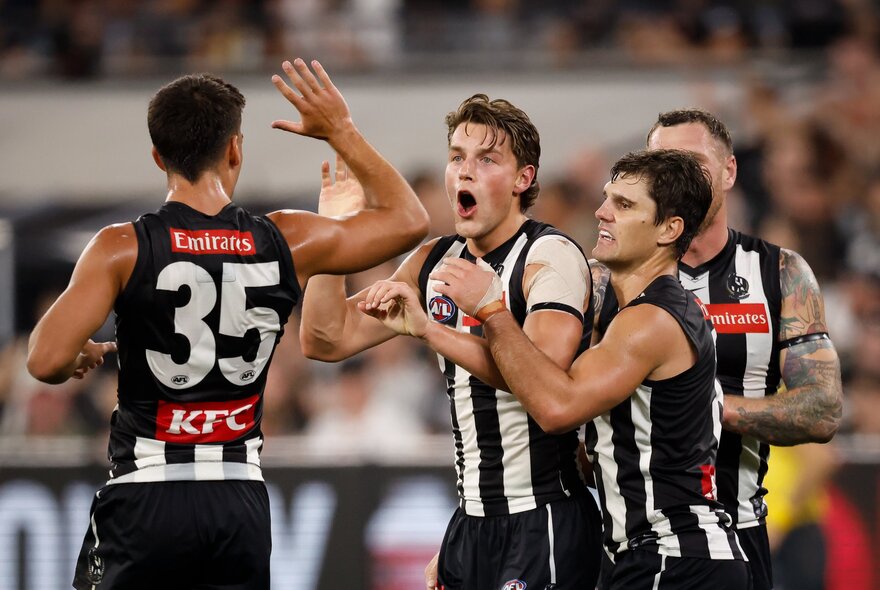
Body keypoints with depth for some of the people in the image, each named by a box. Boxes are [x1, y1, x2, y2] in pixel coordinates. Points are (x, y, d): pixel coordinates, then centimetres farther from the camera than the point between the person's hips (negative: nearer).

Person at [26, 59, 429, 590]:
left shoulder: (123, 249, -8)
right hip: (241, 502, 3)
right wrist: (341, 131, 20)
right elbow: (408, 220, 15)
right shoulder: (285, 243, 1)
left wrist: (82, 357, 8)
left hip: (146, 495, -3)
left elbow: (47, 362, -15)